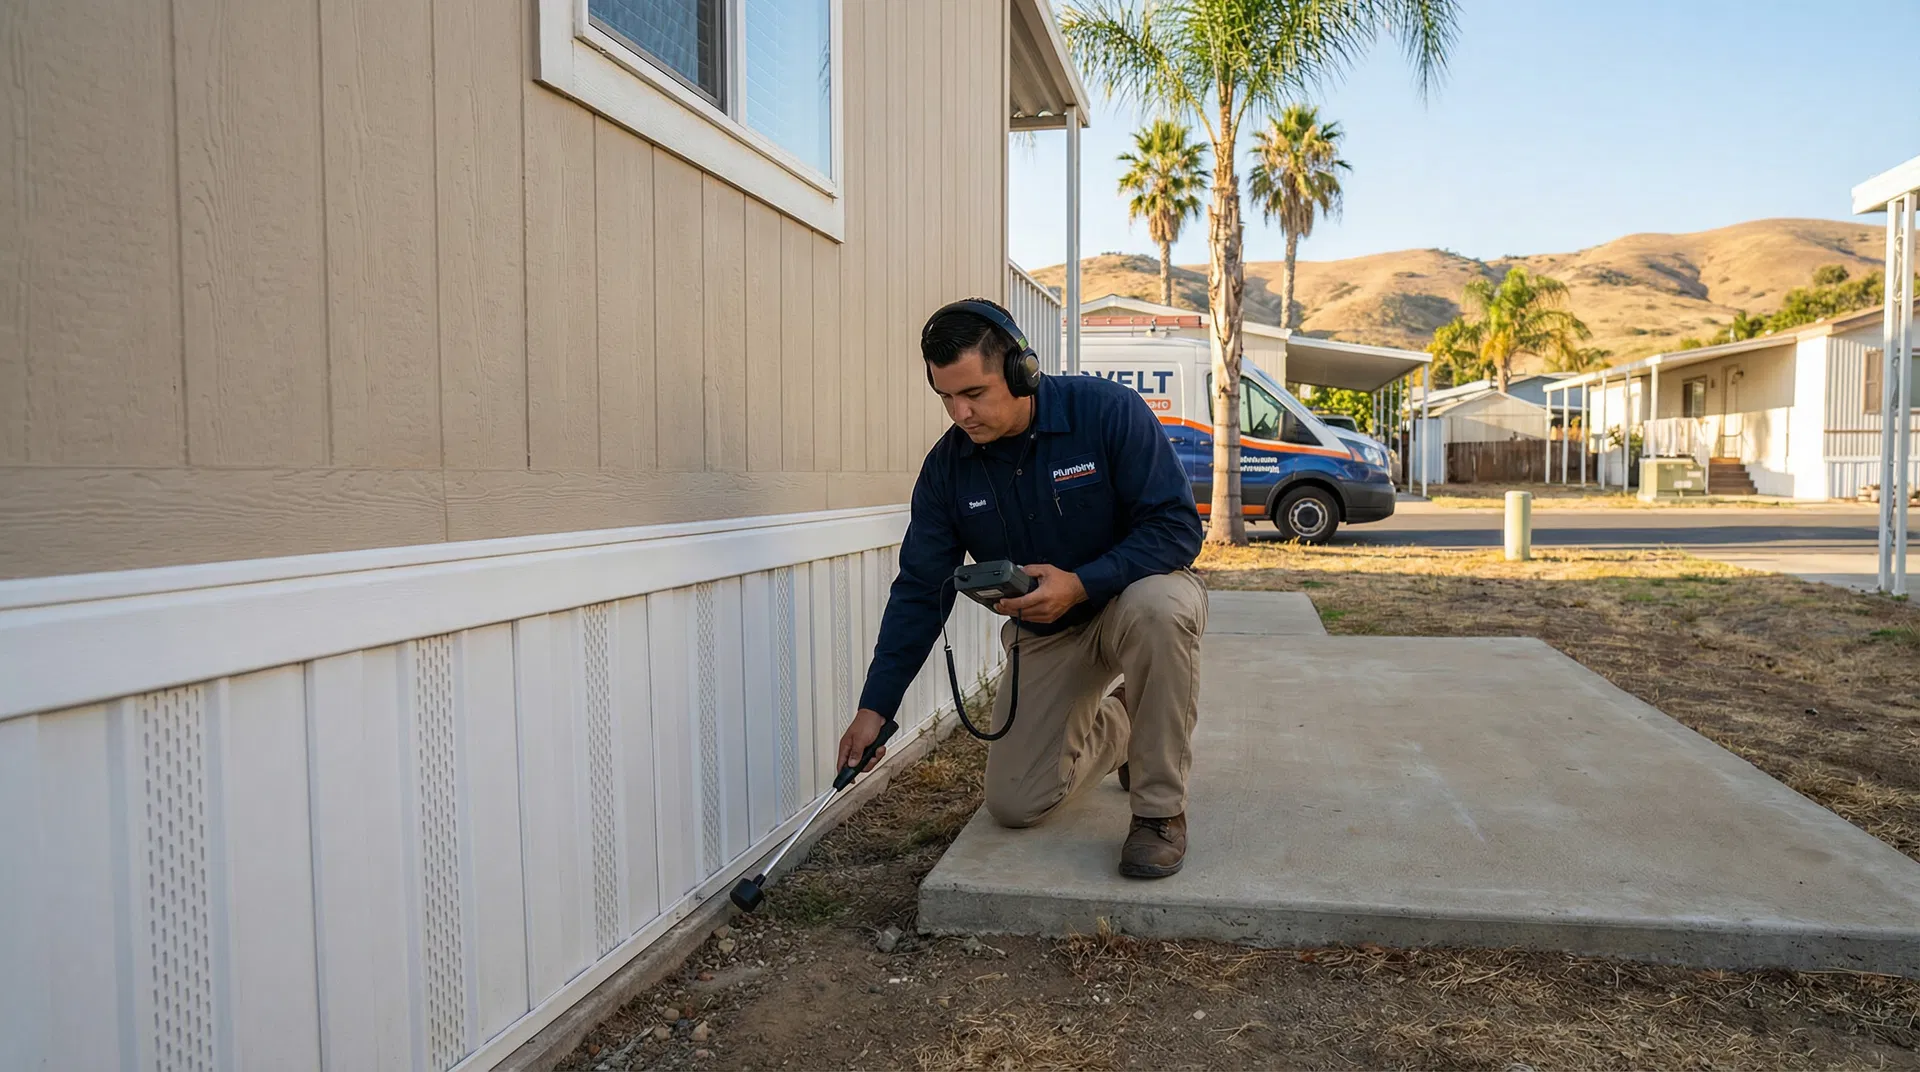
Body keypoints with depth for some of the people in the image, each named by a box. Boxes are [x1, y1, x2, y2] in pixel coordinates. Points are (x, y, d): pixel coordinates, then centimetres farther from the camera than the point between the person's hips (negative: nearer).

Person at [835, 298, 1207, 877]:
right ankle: (1113, 725, 27)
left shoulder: (1107, 410, -22)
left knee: (1156, 608, -42)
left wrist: (1080, 584, -35)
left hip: (1137, 589, -3)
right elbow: (919, 592, -6)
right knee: (1014, 804, -5)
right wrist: (875, 708, -10)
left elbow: (1177, 525, -22)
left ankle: (1161, 809, -21)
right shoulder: (947, 466, -10)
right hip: (1044, 633, 4)